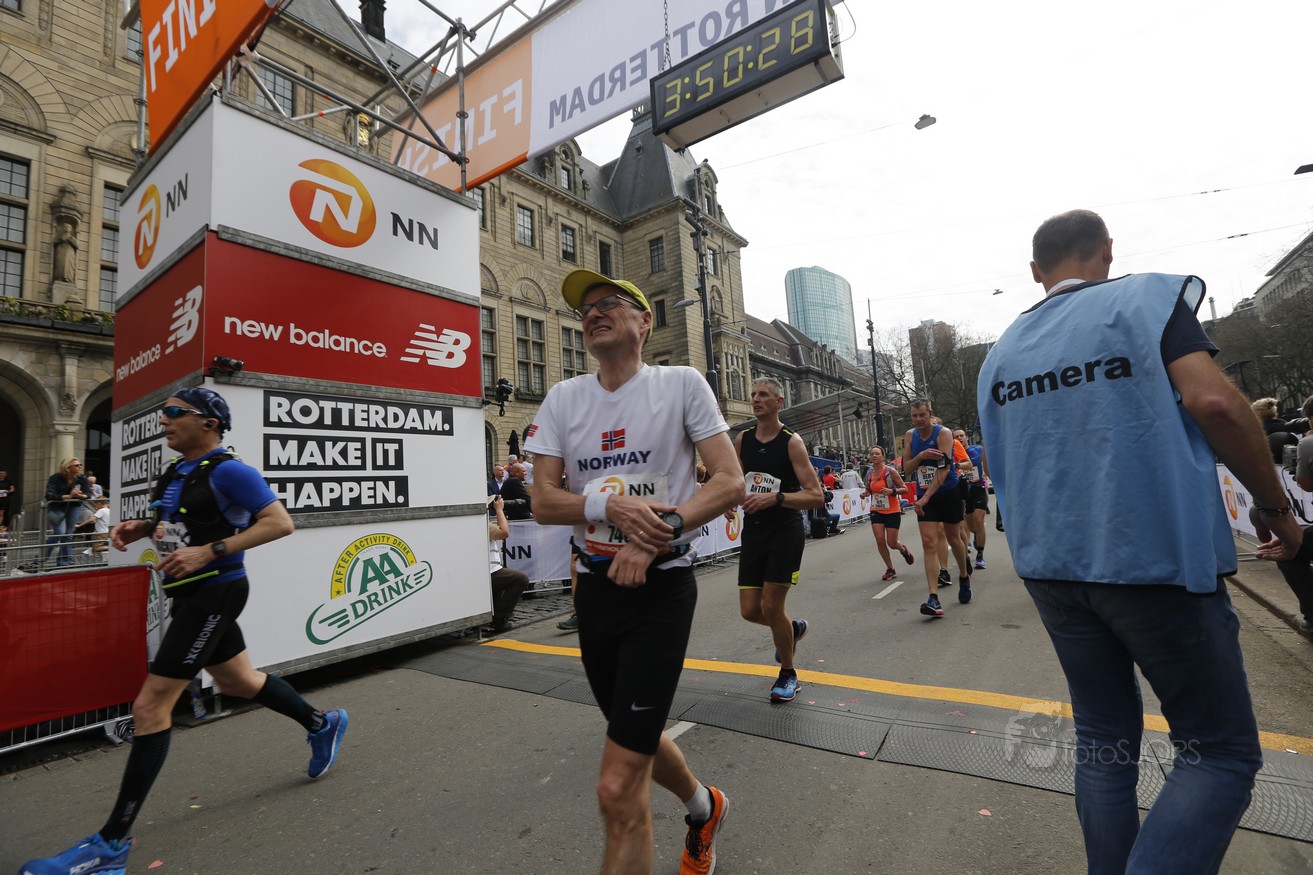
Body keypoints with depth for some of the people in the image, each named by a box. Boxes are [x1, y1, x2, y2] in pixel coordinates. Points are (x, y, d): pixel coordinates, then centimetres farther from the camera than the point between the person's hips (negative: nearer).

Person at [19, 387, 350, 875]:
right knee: (239, 682, 22)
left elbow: (280, 522, -23)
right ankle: (322, 724, 39)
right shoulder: (175, 472, 10)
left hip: (214, 594, -10)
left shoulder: (227, 470, -17)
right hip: (192, 596, 10)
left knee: (150, 707, -6)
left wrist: (209, 551, -27)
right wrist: (137, 528, 3)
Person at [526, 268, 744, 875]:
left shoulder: (682, 384, -5)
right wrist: (612, 507, -20)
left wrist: (655, 537, -23)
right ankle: (703, 808, 55)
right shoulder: (564, 398, 5)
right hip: (594, 589, 5)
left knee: (618, 790, -6)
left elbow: (731, 482, -10)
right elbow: (543, 502, -1)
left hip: (661, 589, -5)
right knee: (636, 737, 24)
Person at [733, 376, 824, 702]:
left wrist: (775, 497, -27)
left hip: (786, 531, -5)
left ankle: (788, 673, 23)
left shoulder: (792, 442, -11)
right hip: (753, 530, 5)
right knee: (750, 610, 4)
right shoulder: (742, 439, 4)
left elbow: (816, 496, -15)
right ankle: (793, 629, 38)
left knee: (771, 606, -4)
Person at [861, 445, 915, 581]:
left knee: (891, 543, -1)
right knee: (880, 540, -7)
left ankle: (904, 549, 37)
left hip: (892, 511, -4)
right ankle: (890, 569, 10)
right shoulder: (869, 474, 3)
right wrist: (864, 494, -5)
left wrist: (892, 491, -26)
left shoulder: (890, 471, -11)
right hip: (876, 511, 4)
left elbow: (904, 488, -8)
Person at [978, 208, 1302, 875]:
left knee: (1104, 741, 17)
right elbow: (1213, 402, -15)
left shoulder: (999, 353, 12)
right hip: (1158, 559, -5)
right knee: (1222, 752, 8)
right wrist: (1277, 508, -2)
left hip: (1050, 567, 5)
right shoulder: (1148, 296, -2)